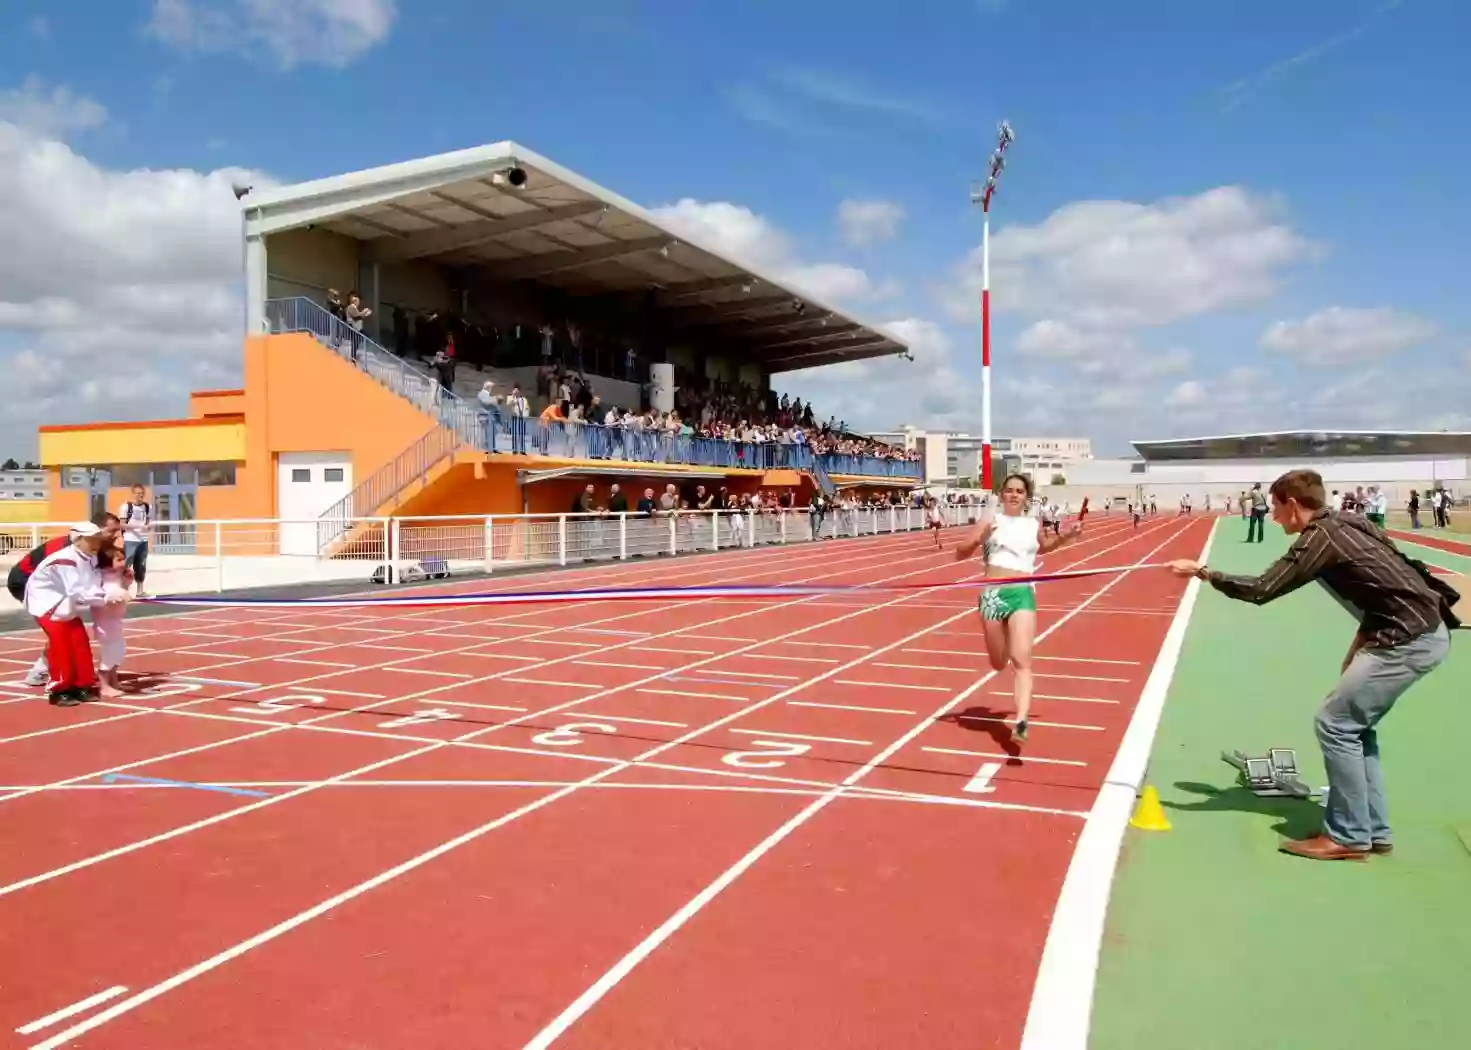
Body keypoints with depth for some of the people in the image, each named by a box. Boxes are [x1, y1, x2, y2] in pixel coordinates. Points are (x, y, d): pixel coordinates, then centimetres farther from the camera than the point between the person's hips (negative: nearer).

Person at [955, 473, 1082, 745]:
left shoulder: (1034, 525, 12)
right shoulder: (990, 522, 4)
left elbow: (1043, 546, 35)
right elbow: (960, 554, 2)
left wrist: (1064, 536, 18)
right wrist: (979, 539, -16)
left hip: (1022, 594, 0)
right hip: (992, 594, 0)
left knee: (1022, 660, -16)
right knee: (998, 664, 11)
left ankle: (1021, 721, -25)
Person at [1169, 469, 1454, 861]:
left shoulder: (1320, 537, -14)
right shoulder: (1346, 523, 14)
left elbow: (1261, 590, -15)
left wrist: (1202, 572, -6)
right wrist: (1362, 642, 16)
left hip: (1410, 640, -10)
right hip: (1422, 631, 10)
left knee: (1335, 724, -4)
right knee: (1355, 725, 16)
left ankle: (1348, 837, 4)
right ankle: (1373, 830, 21)